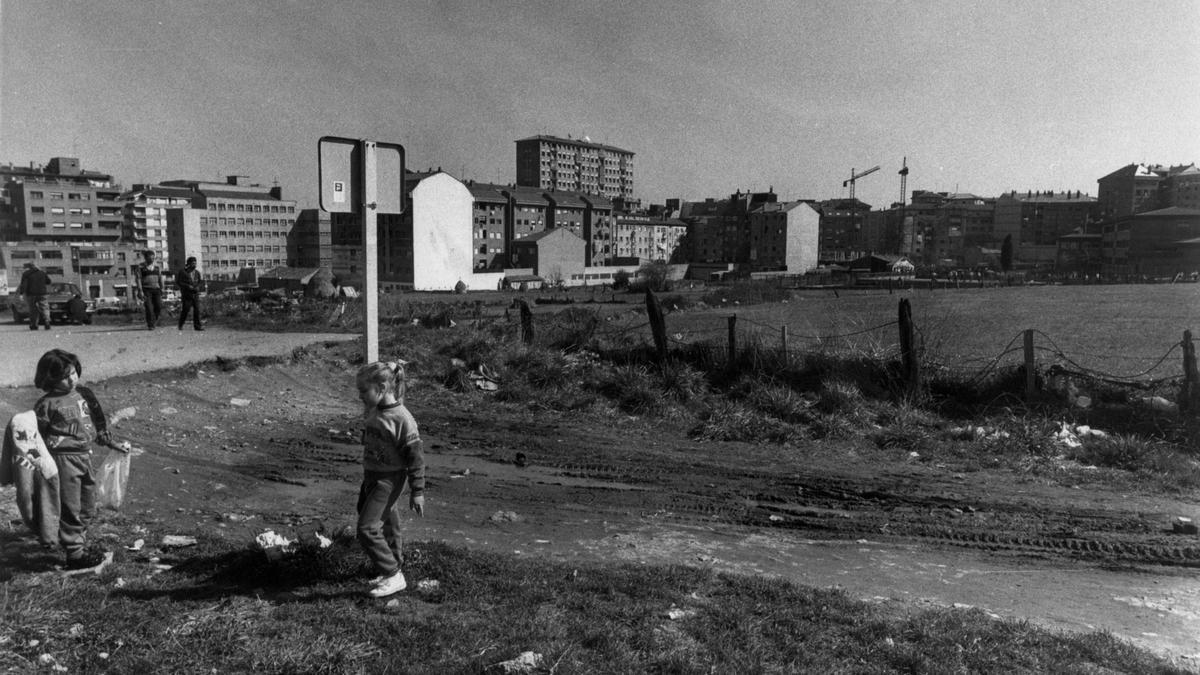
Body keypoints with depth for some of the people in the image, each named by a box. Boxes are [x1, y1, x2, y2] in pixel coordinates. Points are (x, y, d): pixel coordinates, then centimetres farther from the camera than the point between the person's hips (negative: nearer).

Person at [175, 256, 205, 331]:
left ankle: (197, 326, -2)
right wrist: (188, 286, -14)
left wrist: (197, 287, 1)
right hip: (186, 294, -4)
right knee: (185, 309, -4)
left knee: (197, 309, -4)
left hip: (195, 294, 4)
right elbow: (178, 282, -3)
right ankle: (180, 325, 14)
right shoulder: (183, 272, -2)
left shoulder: (197, 273, 12)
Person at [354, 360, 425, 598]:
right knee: (386, 525, 18)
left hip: (389, 480, -8)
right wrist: (366, 478, 25)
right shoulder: (372, 413, 6)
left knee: (367, 528, -12)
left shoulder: (401, 418, -20)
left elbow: (415, 456, -16)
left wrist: (417, 492, -13)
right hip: (370, 476, 8)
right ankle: (390, 571, 32)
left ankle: (394, 576, -3)